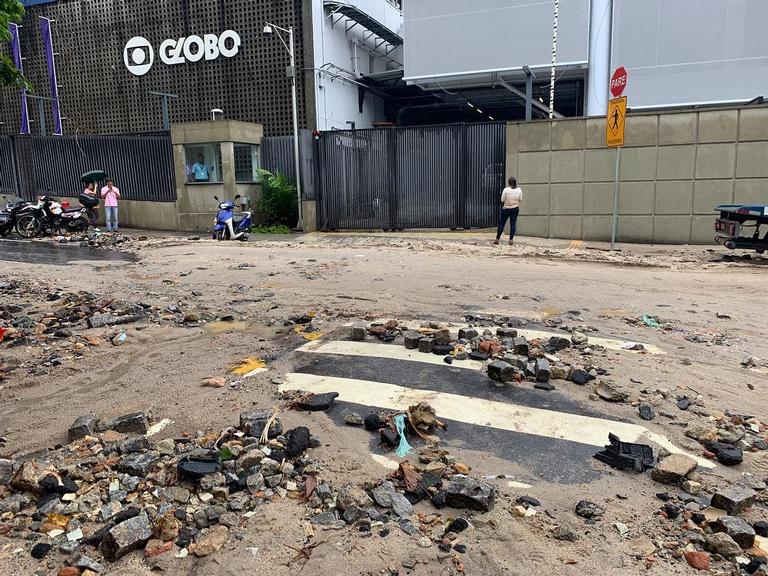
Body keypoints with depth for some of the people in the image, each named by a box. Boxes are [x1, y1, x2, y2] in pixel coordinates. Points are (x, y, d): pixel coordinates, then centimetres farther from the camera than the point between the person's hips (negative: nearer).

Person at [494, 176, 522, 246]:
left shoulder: (506, 190, -15)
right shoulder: (519, 190, -3)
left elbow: (502, 200, -10)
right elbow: (520, 200, 5)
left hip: (506, 209, -3)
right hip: (515, 209, 3)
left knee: (501, 224, 6)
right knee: (513, 224, 6)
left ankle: (497, 239, 8)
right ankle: (511, 240, 4)